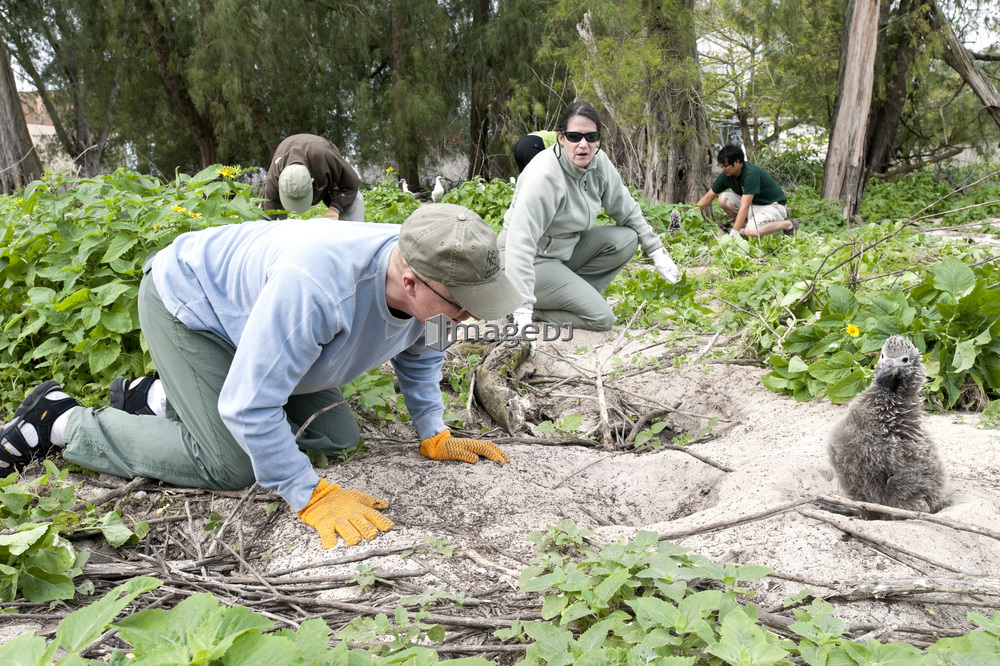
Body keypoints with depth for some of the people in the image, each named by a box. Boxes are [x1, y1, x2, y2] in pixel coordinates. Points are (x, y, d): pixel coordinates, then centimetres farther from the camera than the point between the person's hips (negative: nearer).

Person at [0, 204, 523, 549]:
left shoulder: (420, 280, -19)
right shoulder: (314, 287, -45)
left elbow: (416, 353, 3)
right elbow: (248, 406, -39)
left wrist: (435, 437, -1)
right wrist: (310, 497, -34)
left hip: (244, 301, 8)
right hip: (187, 301, -7)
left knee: (333, 436, 3)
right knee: (230, 465, -16)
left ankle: (163, 396, 19)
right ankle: (63, 421, 3)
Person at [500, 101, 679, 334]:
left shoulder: (598, 162, -6)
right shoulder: (544, 175, -28)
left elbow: (626, 209, 10)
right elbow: (520, 242, -35)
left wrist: (657, 252, 10)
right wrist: (522, 310, -42)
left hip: (566, 248, 8)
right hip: (534, 259, -8)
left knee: (626, 238, -8)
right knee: (601, 318, -17)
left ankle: (574, 294, -4)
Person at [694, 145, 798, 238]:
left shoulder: (751, 173, -29)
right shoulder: (726, 175, -7)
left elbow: (745, 206, -34)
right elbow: (708, 197, 1)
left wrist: (734, 232, -38)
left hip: (773, 206, -7)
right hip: (754, 204, 7)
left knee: (751, 231, -34)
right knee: (723, 199, -14)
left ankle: (788, 224, -9)